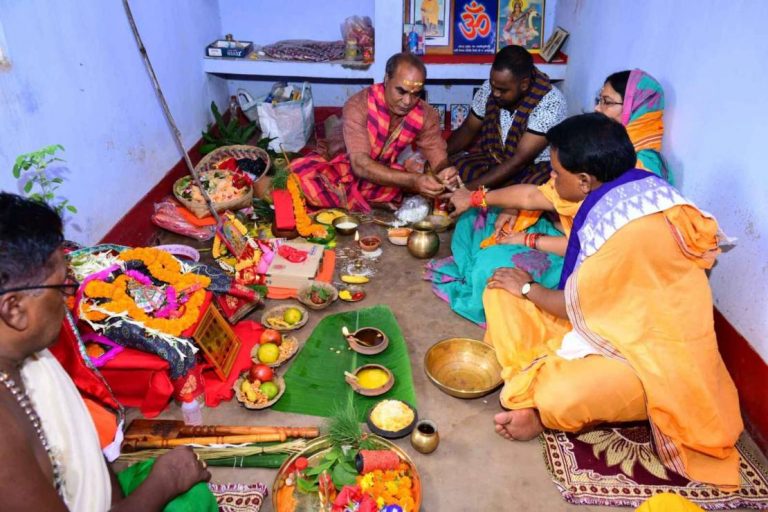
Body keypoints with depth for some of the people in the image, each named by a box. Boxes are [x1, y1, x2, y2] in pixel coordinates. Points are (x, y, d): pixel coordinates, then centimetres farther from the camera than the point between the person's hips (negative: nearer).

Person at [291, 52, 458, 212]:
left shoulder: (426, 115, -14)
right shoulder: (358, 105, -27)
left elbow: (438, 160, -16)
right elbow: (361, 165, -38)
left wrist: (443, 173, -42)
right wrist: (413, 180, -51)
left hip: (382, 179, 3)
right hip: (344, 169, -3)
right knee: (300, 172, -34)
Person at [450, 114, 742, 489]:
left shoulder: (632, 229, -31)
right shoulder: (613, 187, -4)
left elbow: (575, 307, -20)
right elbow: (535, 196, 13)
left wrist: (527, 289, -3)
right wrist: (477, 199, 23)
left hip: (651, 351, -9)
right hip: (611, 316, 9)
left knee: (559, 399, -37)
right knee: (500, 295, -1)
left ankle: (544, 411, 0)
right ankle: (543, 386, -11)